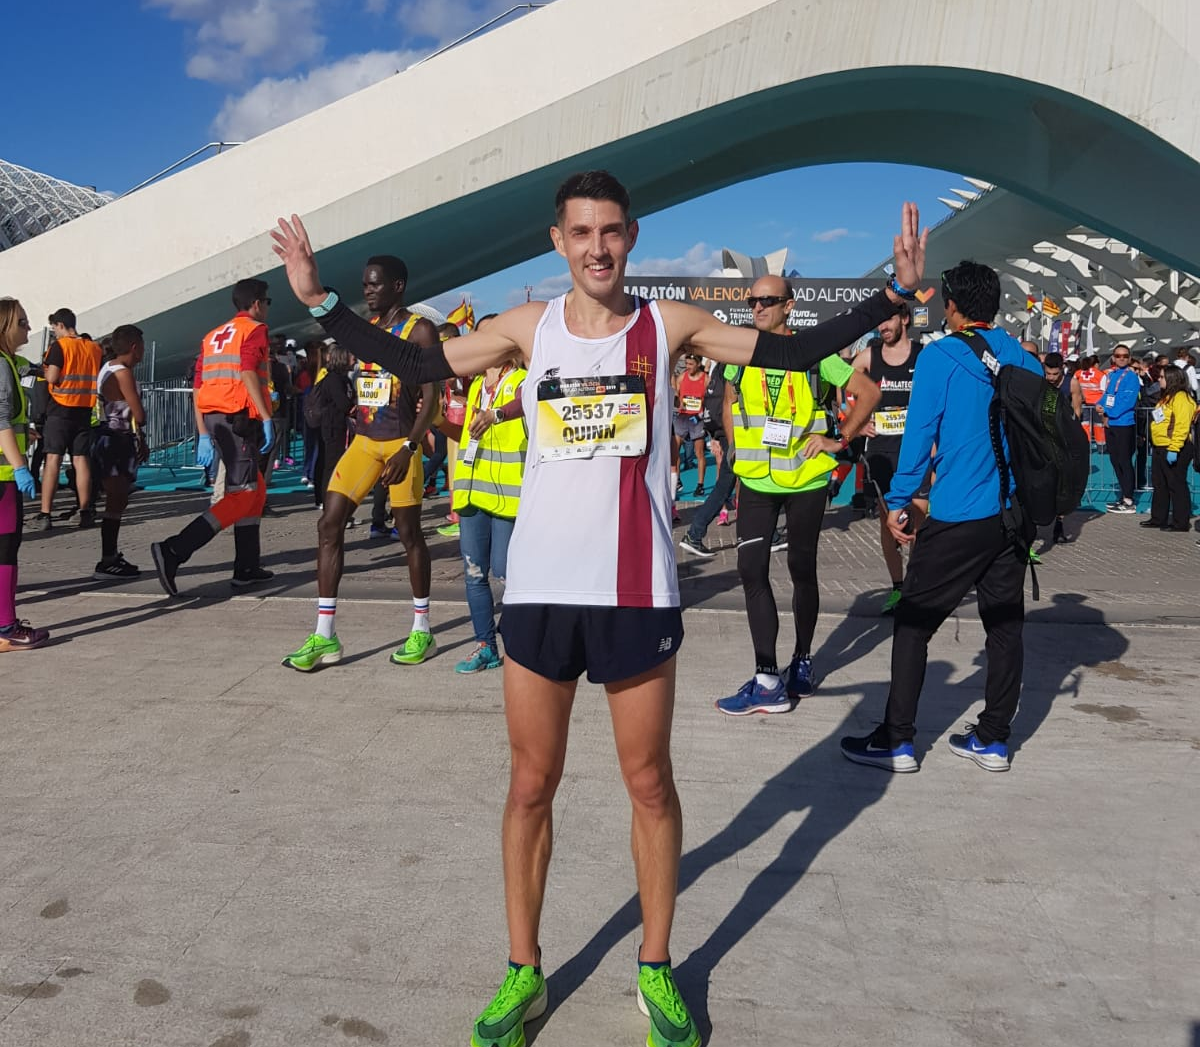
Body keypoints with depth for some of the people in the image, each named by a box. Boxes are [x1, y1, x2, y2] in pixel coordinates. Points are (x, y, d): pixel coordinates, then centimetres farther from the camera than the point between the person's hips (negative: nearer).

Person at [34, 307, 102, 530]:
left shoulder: (59, 346, -7)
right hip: (85, 409, 4)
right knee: (81, 460, 6)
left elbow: (52, 377, -14)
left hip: (61, 408, -4)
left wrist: (45, 369, 6)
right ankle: (86, 512, 7)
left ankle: (45, 515, -7)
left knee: (53, 458, -4)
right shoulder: (94, 348, 9)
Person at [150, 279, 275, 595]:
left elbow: (197, 386, 17)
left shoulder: (213, 335, 23)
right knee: (241, 496, -10)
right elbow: (247, 372, -18)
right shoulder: (255, 329, 0)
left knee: (256, 489, 17)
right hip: (240, 417, -9)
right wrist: (266, 417, -21)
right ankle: (173, 551, -23)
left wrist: (204, 434, 16)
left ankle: (247, 568, 16)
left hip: (213, 418, 9)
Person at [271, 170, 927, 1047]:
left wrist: (892, 295, -4)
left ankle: (657, 968, 28)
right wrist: (321, 301, 7)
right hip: (539, 586, 1)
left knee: (649, 784, 9)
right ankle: (524, 972, 26)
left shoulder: (669, 325, 2)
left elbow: (794, 351, 2)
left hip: (638, 592, -1)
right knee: (531, 786, 9)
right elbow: (417, 364, 10)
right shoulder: (528, 327, 5)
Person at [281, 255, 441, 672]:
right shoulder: (363, 330, 14)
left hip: (401, 442, -6)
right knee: (329, 524, -3)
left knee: (409, 532, 2)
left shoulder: (420, 330, -6)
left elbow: (430, 395, -14)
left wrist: (409, 447, -21)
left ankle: (422, 630, 17)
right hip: (364, 440, 6)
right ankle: (325, 636, 1)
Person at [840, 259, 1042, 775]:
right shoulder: (1023, 360, 9)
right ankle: (993, 739, 19)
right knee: (1005, 624, 12)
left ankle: (896, 741, 4)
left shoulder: (939, 356, -8)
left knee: (913, 621, 2)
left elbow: (919, 432, -11)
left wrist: (899, 501, -5)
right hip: (1016, 514, 6)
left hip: (959, 515, -6)